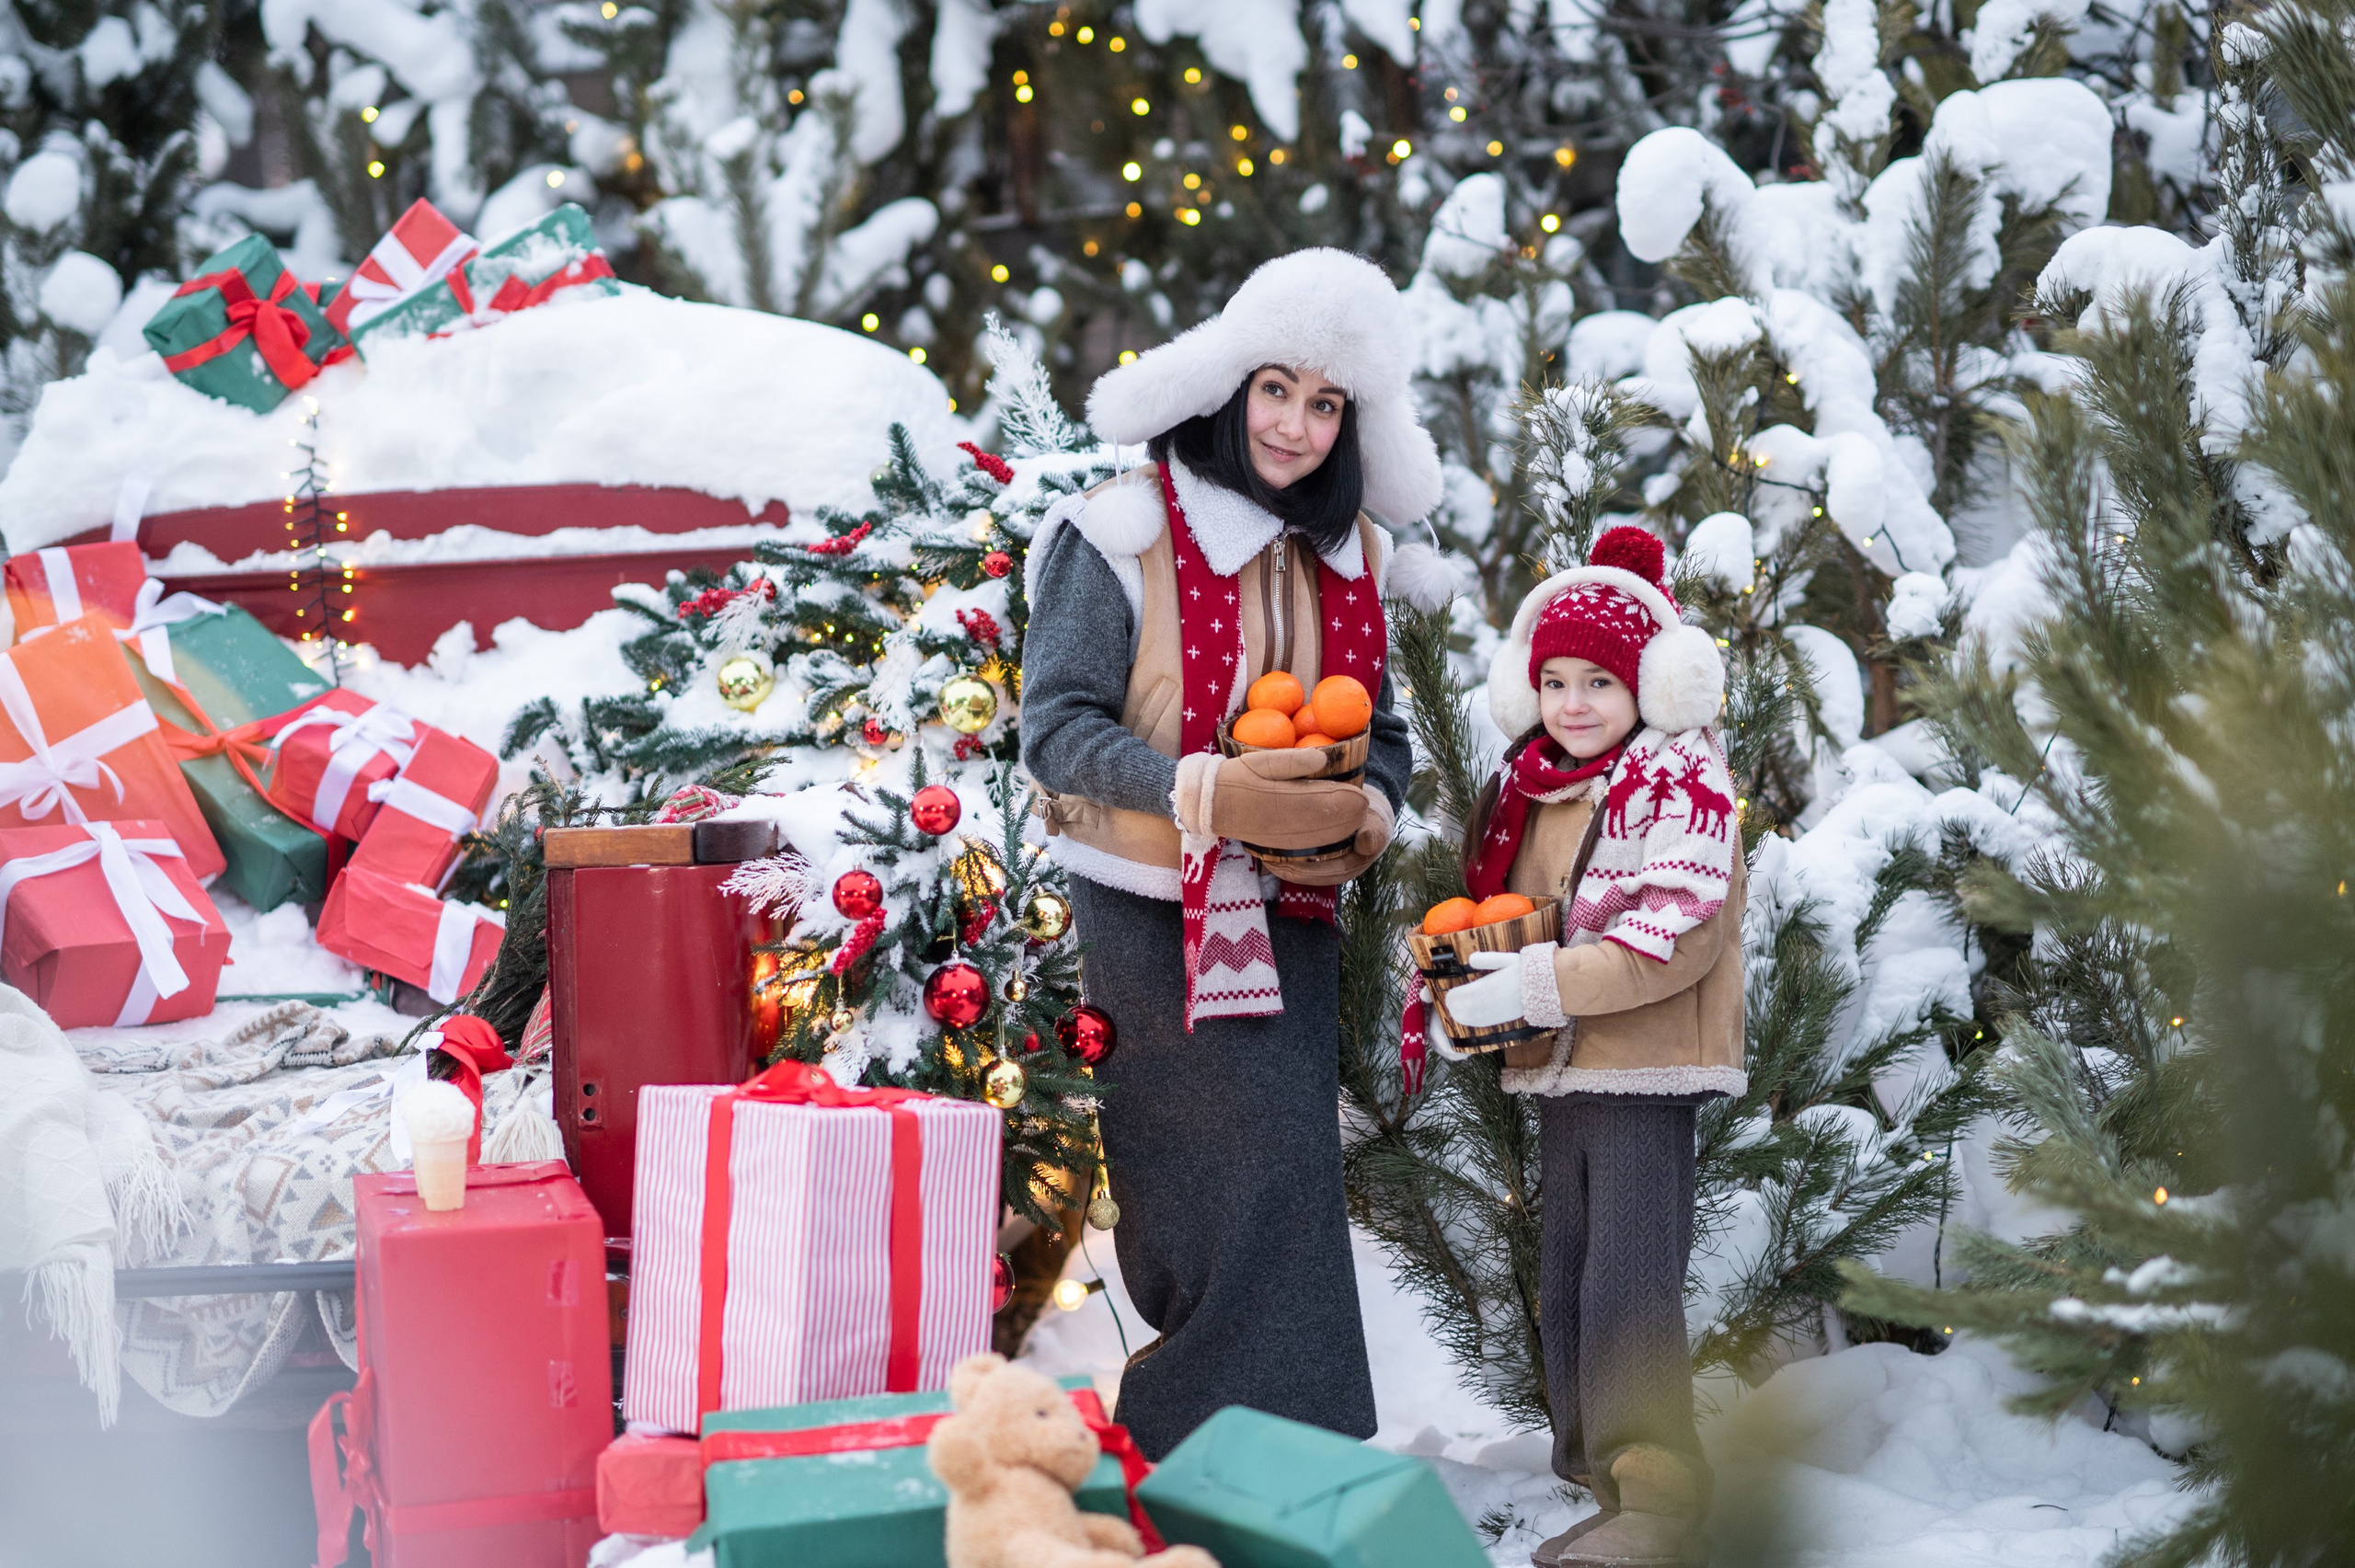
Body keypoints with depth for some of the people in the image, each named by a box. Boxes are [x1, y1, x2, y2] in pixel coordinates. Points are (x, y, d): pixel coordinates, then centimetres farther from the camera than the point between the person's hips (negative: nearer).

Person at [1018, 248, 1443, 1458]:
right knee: (1266, 1168, -14)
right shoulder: (1125, 533, -8)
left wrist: (1371, 811, -5)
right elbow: (1058, 725, -12)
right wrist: (1206, 791, -25)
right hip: (1153, 913, -6)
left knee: (1283, 1182, 3)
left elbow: (1380, 730, 19)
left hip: (1289, 919, 6)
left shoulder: (1345, 559, 11)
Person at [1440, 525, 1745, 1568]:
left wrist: (1532, 984, -22)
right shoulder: (1529, 790, 14)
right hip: (1560, 1071, 8)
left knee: (1628, 1287, -10)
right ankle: (1597, 1472, 22)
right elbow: (1503, 914, 26)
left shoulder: (1682, 783, -10)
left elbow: (1677, 934, -20)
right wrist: (1468, 980, 3)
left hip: (1645, 1070, -8)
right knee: (1564, 1288, 12)